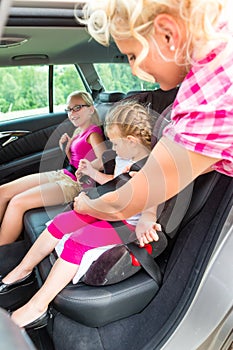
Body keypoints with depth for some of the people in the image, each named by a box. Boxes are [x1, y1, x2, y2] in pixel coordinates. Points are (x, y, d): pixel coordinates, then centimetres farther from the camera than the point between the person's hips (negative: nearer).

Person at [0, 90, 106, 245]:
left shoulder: (93, 133, -11)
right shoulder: (79, 131, 17)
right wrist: (66, 146, 6)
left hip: (75, 183, -10)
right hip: (62, 175, 10)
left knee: (17, 202, -21)